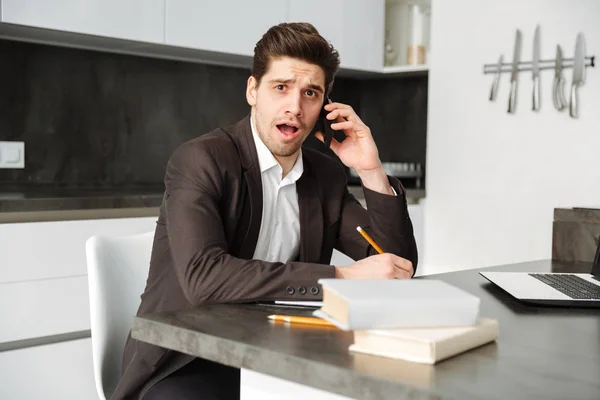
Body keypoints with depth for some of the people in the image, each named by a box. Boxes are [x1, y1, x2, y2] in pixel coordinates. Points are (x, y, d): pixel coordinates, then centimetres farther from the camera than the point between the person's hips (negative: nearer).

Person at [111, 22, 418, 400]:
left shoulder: (326, 174, 6)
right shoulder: (200, 160, -13)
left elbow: (398, 266, 5)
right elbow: (203, 276, -29)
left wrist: (372, 172, -7)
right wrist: (343, 277, -28)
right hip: (188, 363, -4)